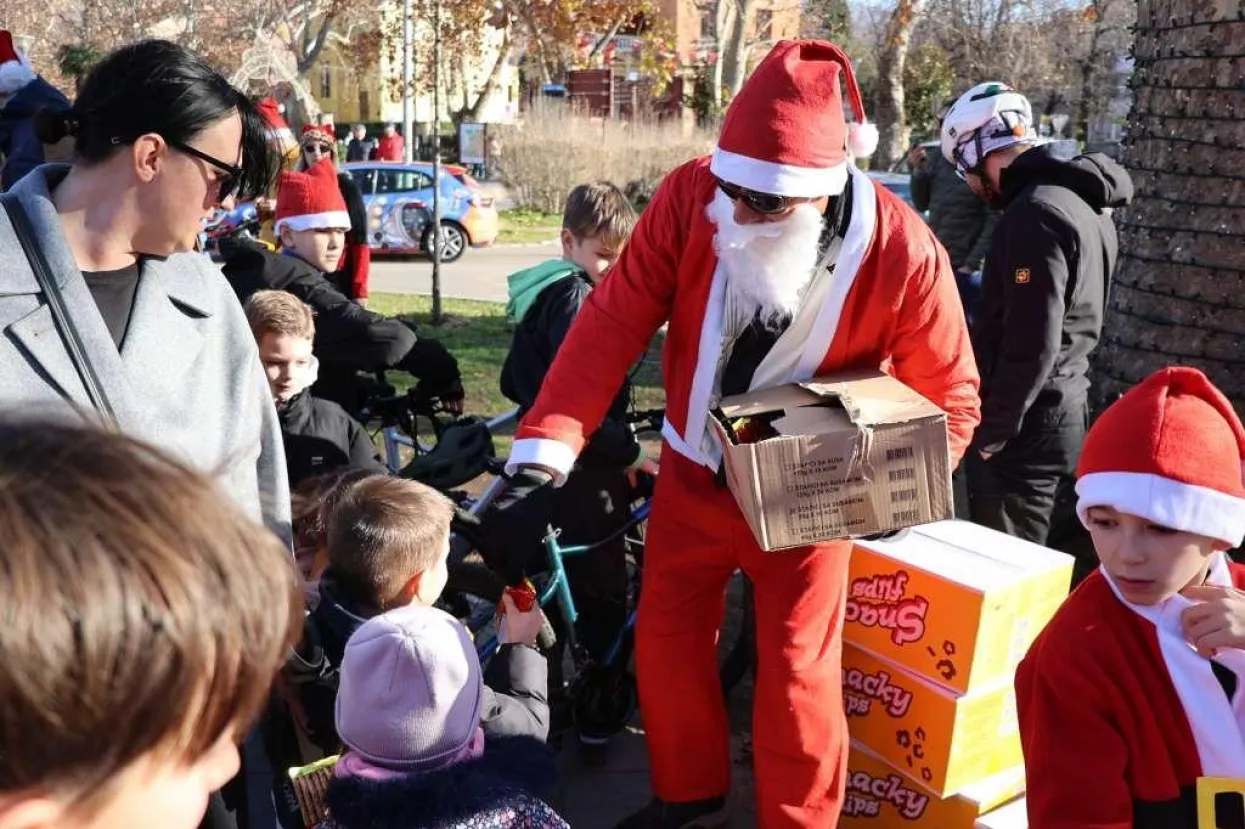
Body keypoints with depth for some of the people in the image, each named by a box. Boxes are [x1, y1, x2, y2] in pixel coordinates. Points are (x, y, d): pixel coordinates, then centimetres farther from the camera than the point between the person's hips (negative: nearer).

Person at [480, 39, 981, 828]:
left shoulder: (904, 255, -25)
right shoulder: (690, 197, -21)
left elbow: (950, 395, -13)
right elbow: (613, 321, -21)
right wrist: (546, 455, -31)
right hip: (693, 471, 3)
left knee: (796, 672, 2)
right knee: (665, 638, 14)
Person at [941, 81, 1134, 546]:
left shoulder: (1035, 213, -20)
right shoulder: (1085, 203, 12)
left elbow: (1031, 347, -23)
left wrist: (991, 432, -14)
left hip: (1028, 425, -10)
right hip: (1065, 410, 10)